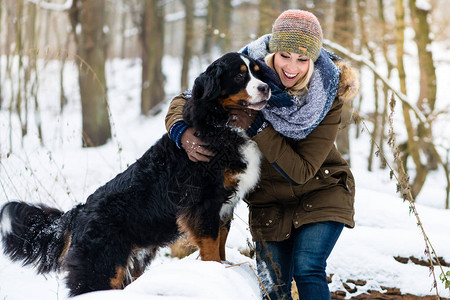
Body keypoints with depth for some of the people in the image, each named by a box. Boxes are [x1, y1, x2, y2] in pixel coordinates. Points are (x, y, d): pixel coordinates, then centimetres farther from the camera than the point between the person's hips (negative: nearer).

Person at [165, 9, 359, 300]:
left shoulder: (328, 96, -22)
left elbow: (301, 171, -26)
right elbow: (185, 100, -6)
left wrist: (256, 127, -34)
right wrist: (183, 132, -29)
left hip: (320, 194, -2)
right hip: (269, 202, 2)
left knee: (308, 270, -18)